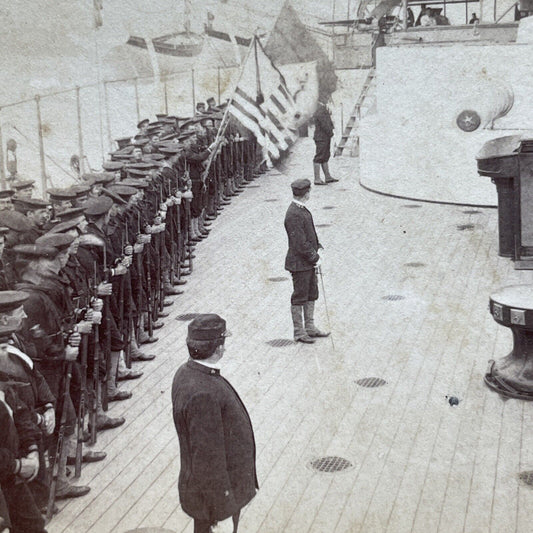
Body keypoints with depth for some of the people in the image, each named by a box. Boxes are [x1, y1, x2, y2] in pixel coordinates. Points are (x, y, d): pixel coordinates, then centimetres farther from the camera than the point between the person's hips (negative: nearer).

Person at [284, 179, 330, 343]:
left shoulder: (303, 210, 9)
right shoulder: (294, 215, -23)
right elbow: (300, 243, -23)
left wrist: (318, 248, 5)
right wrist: (315, 257, -14)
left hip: (309, 262, 10)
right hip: (299, 263, -10)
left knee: (311, 295, 17)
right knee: (299, 298, 2)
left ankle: (310, 328, 29)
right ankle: (299, 332, 13)